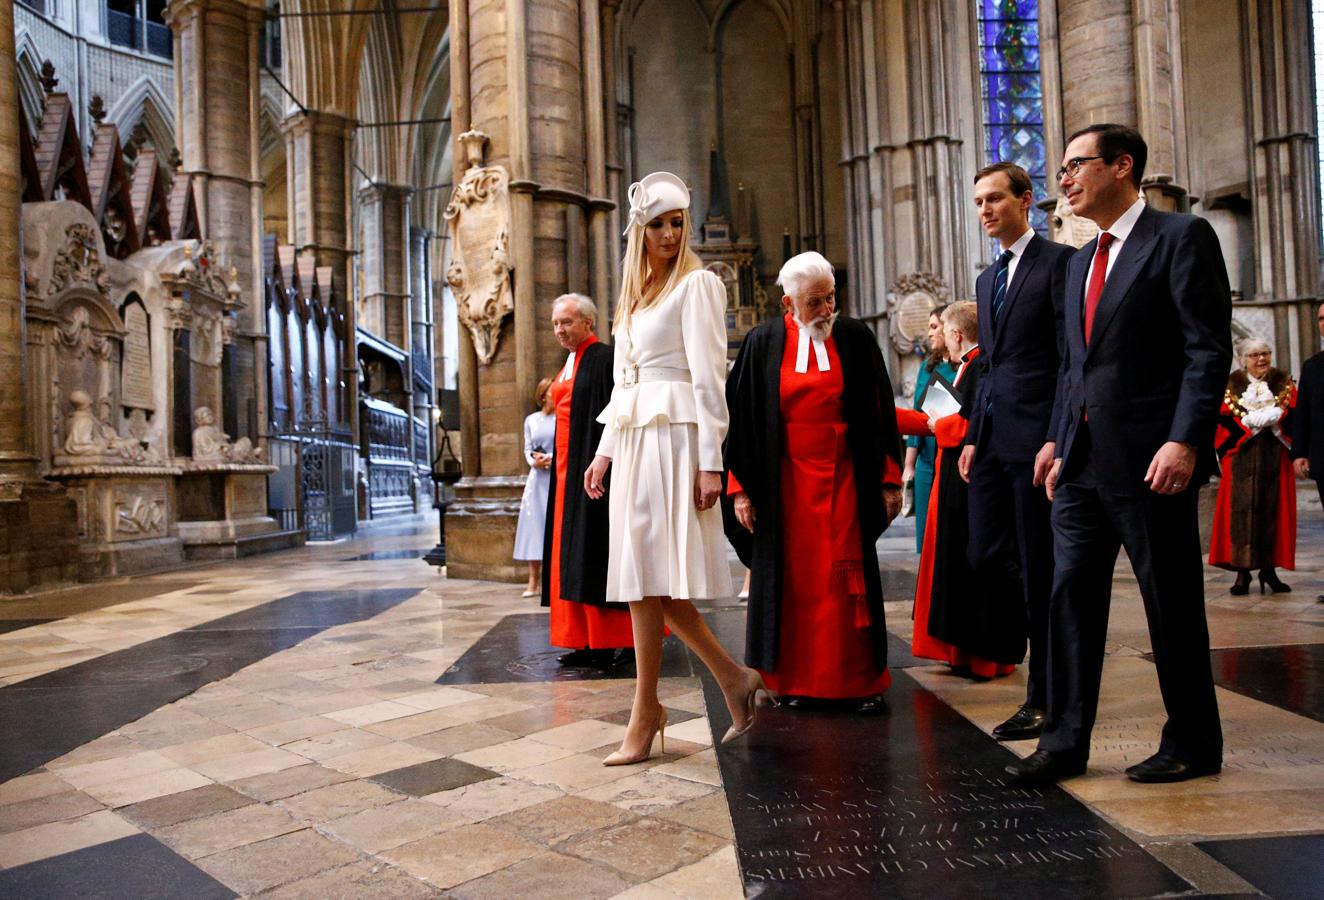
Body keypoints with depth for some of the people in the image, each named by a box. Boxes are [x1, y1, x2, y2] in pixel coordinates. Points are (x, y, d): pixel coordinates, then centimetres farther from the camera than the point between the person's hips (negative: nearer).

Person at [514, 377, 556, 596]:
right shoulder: (531, 420, 12)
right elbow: (527, 449, 13)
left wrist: (552, 458, -13)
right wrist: (534, 461, -7)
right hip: (538, 478, 3)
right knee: (534, 526, 0)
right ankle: (534, 582, 4)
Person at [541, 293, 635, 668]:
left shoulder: (604, 359, -9)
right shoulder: (568, 364, 18)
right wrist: (558, 464, 18)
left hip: (592, 469, -9)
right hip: (567, 470, 9)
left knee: (595, 550, -7)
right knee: (573, 554, 8)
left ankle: (614, 642, 1)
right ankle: (587, 640, 13)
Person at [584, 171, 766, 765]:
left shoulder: (697, 284, -2)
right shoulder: (636, 293, 21)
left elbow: (709, 375, -10)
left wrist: (711, 462, -16)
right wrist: (606, 449, 16)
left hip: (673, 437, -8)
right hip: (633, 437, 8)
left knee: (649, 576, -7)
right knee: (644, 576, 6)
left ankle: (645, 715, 4)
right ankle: (734, 679, 18)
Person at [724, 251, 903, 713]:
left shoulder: (856, 338, 1)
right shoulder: (763, 344, 0)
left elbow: (881, 414, 4)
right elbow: (742, 419, 1)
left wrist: (889, 480, 1)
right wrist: (741, 488, -3)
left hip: (843, 479, 0)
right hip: (784, 481, 0)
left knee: (847, 577, 3)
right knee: (792, 578, 6)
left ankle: (860, 679, 14)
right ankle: (795, 678, 18)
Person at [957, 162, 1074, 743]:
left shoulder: (1059, 262, -4)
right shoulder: (987, 279, 20)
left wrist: (1056, 439, -17)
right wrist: (972, 437, 13)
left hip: (1036, 438, -7)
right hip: (993, 441, 8)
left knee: (1039, 569, 0)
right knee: (985, 559, 6)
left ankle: (1043, 700, 11)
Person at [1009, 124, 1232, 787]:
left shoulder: (1182, 237, -4)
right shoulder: (1080, 262, 19)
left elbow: (1209, 350, -12)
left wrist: (1185, 441, -20)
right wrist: (1062, 447, 14)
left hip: (1150, 458, -7)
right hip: (1083, 460, 7)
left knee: (1172, 604, 5)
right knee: (1070, 595, 5)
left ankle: (1193, 745, 21)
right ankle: (1064, 743, 13)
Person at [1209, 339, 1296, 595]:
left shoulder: (1283, 383, 12)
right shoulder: (1230, 385, 7)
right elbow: (1223, 420, -5)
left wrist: (1273, 420, -16)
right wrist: (1249, 424, -16)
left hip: (1275, 458, 2)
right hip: (1242, 459, -2)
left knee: (1273, 511, 2)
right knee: (1242, 513, -5)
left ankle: (1269, 567, 10)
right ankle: (1242, 570, -3)